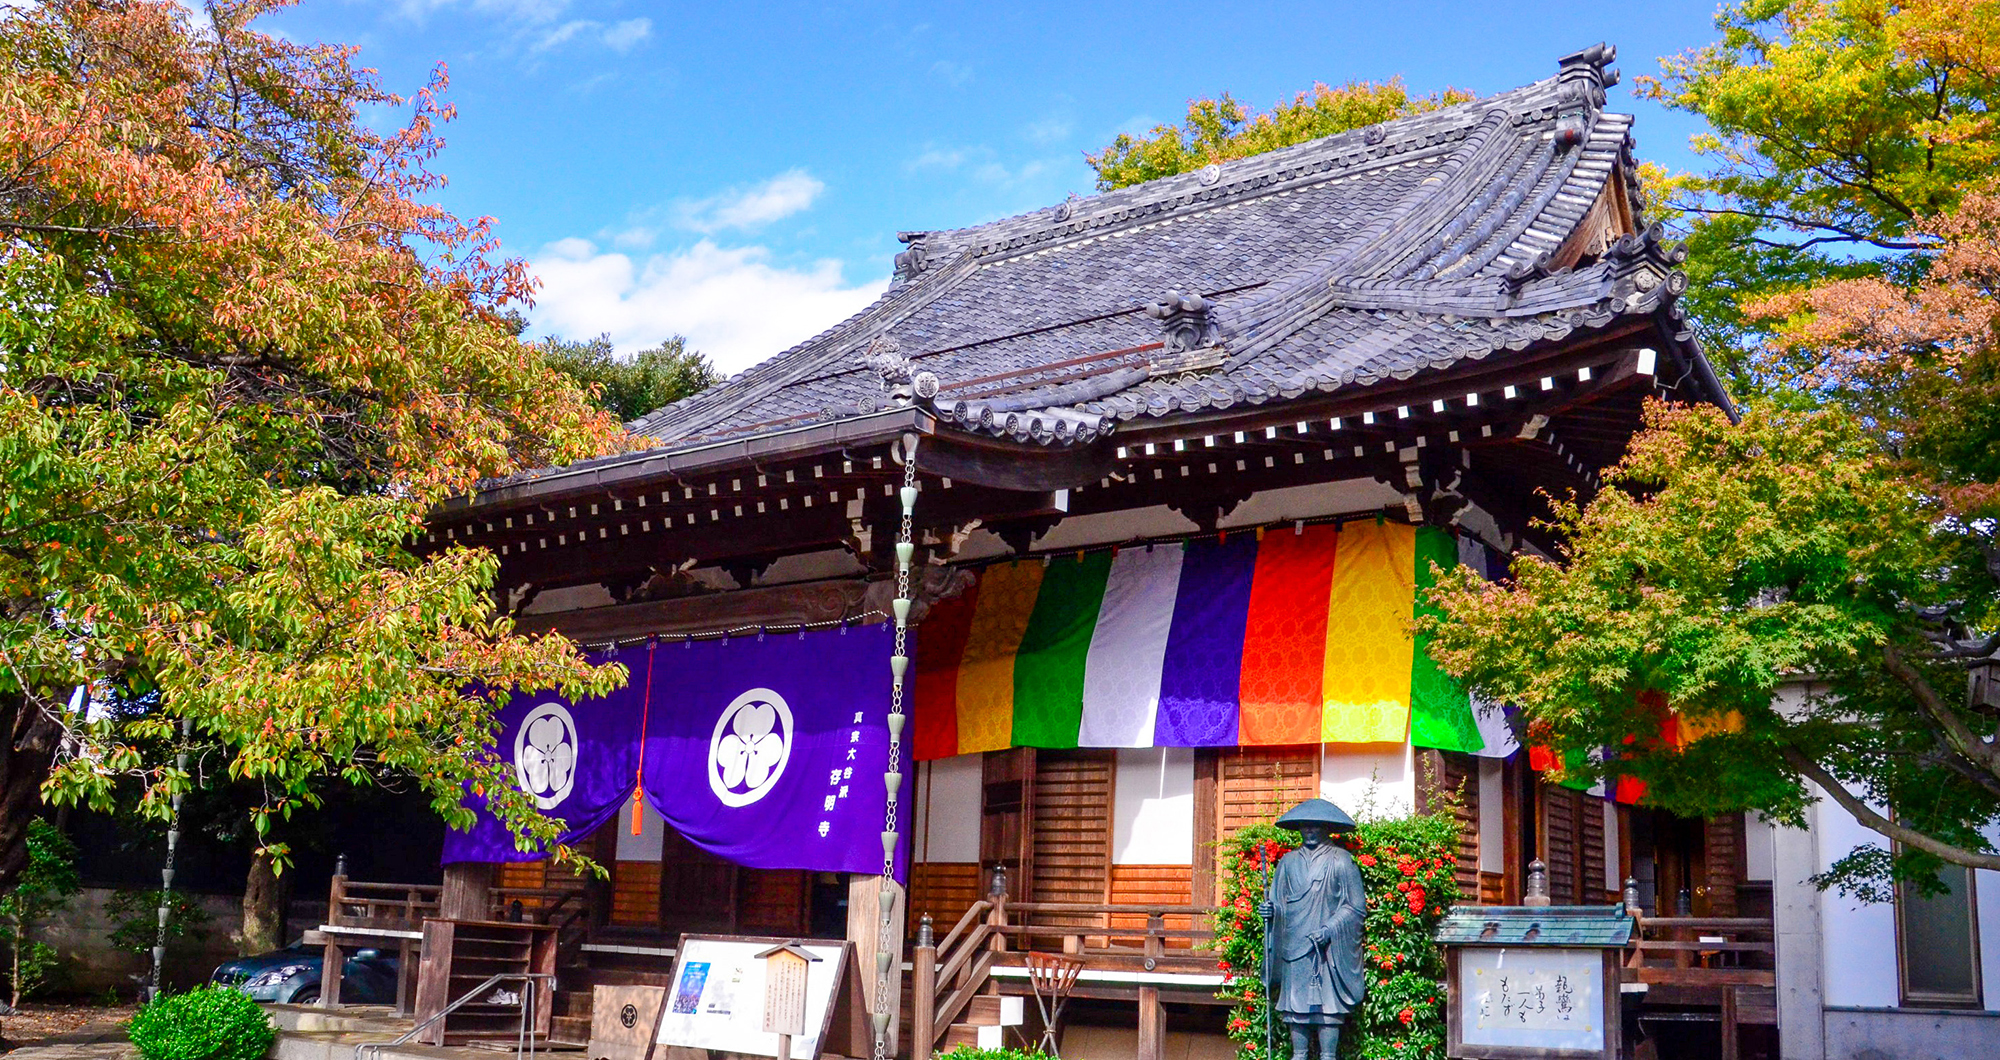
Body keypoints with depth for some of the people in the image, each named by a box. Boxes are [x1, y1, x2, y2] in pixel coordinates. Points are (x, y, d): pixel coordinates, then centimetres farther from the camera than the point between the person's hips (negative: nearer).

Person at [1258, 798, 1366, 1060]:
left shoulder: (1341, 860, 2)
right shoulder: (1288, 862, 14)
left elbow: (1356, 906, 0)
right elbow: (1279, 903, 19)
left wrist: (1329, 929, -12)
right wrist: (1270, 909, -4)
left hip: (1328, 949, -4)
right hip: (1294, 946, 4)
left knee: (1328, 1003, -7)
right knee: (1295, 1002, 2)